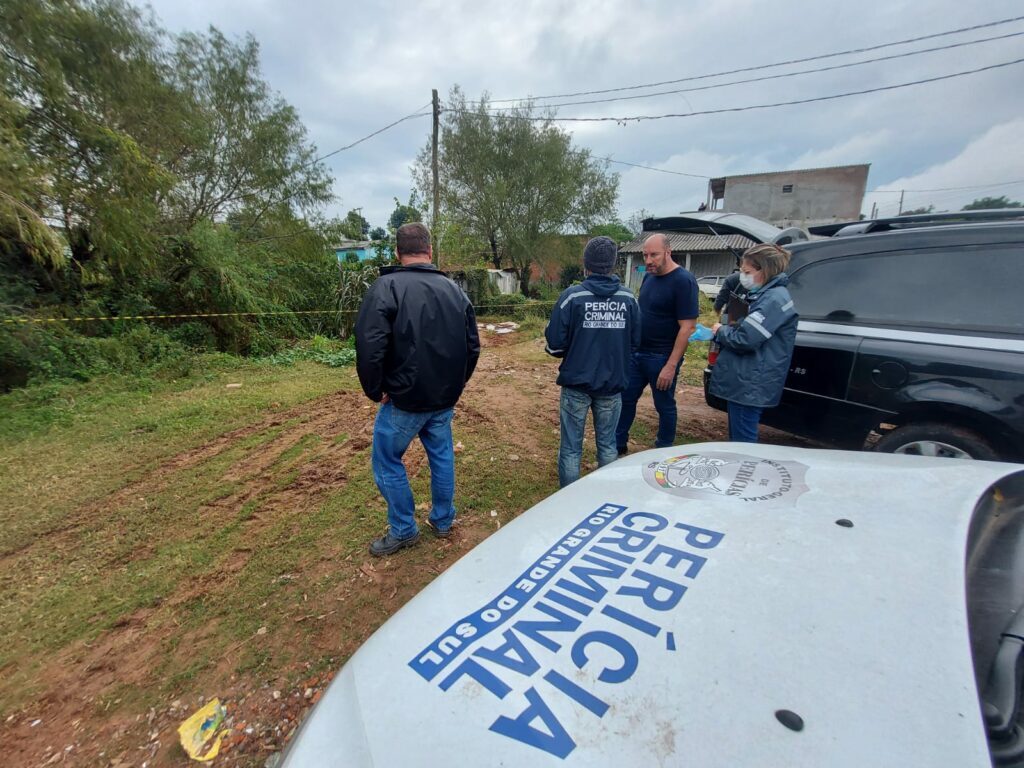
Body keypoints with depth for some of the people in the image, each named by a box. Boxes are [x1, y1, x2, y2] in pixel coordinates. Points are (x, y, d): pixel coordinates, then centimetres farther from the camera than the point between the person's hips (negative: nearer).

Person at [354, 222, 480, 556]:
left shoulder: (387, 287, -13)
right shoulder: (454, 289, 5)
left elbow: (368, 346, -20)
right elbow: (473, 345, 8)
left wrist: (376, 390, -7)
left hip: (404, 399, -5)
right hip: (444, 399, 6)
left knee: (387, 462, 13)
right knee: (442, 456, 20)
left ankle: (403, 530, 24)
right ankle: (443, 520, 35)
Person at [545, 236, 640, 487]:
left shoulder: (572, 296, -13)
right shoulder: (629, 299, -3)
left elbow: (555, 344, -13)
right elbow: (635, 342, 5)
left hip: (576, 383, -3)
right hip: (612, 383, 3)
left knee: (571, 448, 10)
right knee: (608, 445, 19)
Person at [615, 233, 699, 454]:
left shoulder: (683, 281, -16)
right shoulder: (649, 277, 7)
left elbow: (687, 327, -19)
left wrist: (671, 366, -22)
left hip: (662, 357, -7)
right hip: (636, 353, 7)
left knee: (664, 406, 8)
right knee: (625, 399, 11)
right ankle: (618, 448, 26)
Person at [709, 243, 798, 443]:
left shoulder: (775, 299, -17)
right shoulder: (765, 295, 16)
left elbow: (745, 339, -24)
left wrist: (721, 331, -5)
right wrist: (725, 331, 1)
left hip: (751, 385, -10)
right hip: (745, 382, 10)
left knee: (742, 442, -1)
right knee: (738, 438, 19)